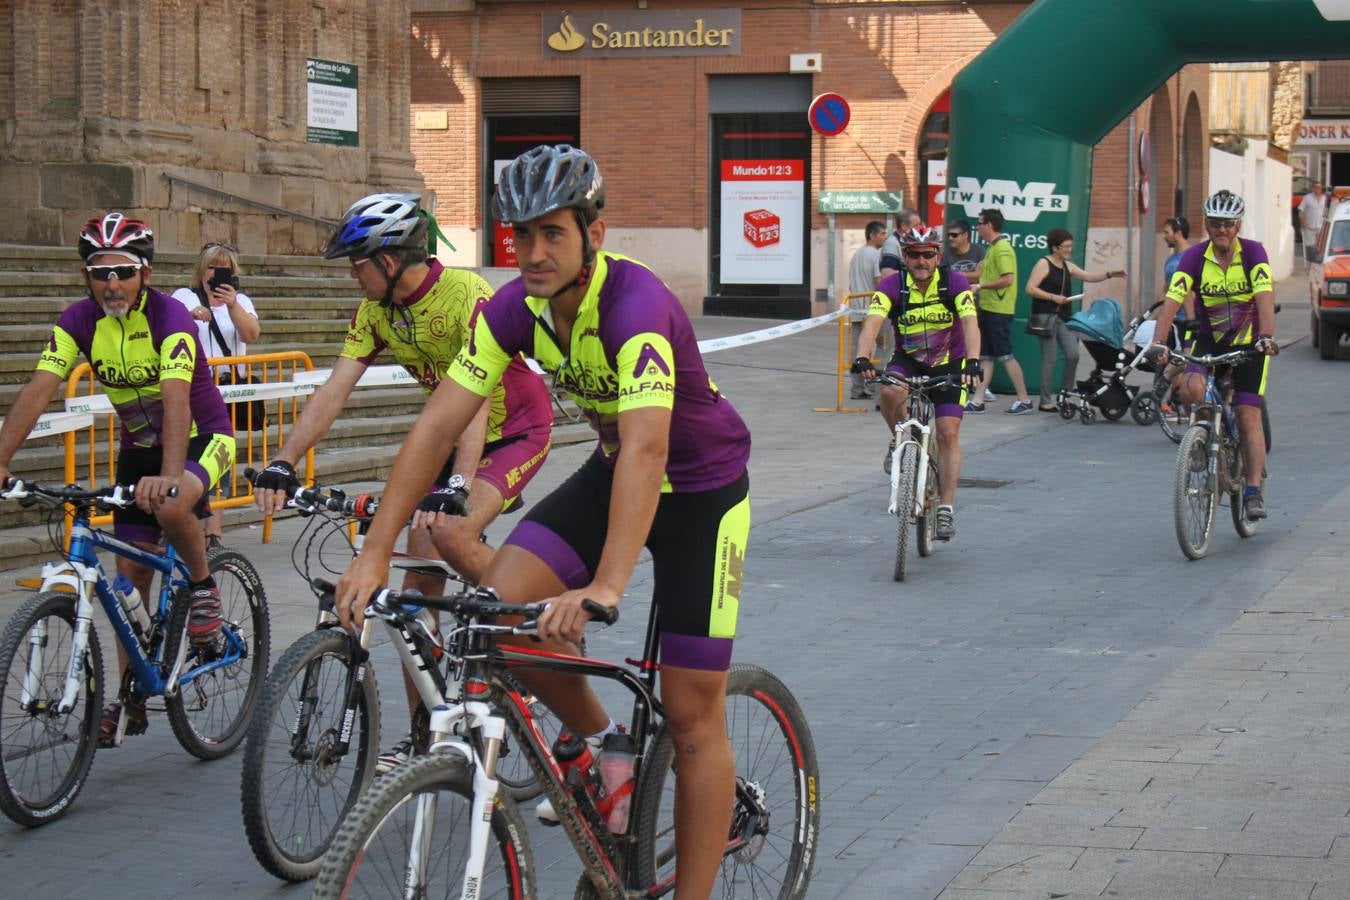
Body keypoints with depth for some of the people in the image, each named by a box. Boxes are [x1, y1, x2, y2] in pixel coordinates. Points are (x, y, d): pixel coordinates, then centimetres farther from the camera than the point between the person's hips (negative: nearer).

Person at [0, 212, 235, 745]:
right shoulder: (80, 322, -13)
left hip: (202, 437, -5)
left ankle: (203, 587, -8)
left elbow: (175, 400, -39)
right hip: (139, 447, 5)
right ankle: (131, 697, 13)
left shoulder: (169, 317, -26)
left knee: (171, 506, -37)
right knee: (131, 572, 2)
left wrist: (168, 477, -53)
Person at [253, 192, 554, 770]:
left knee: (451, 531, -32)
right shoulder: (376, 310, -5)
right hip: (450, 437, 7)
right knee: (418, 586, -1)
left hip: (518, 430, -7)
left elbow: (475, 398, -36)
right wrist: (283, 463, -23)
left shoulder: (468, 295, -27)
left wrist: (458, 484, -48)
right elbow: (334, 390, -11)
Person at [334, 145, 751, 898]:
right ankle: (601, 743, 11)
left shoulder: (636, 302, -33)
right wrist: (375, 553, -23)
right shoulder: (515, 308, -13)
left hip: (701, 485, -6)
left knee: (693, 715, -5)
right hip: (613, 471, 6)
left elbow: (646, 448, -44)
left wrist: (605, 588, -54)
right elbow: (440, 422, -15)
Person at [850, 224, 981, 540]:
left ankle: (946, 509, 1)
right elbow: (872, 323, -32)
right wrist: (862, 358, -51)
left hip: (949, 364, 0)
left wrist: (973, 361, -50)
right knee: (891, 392, -33)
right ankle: (901, 442, -4)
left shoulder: (955, 283, -19)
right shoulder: (892, 286, -18)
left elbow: (970, 324, -32)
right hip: (908, 360, 0)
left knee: (948, 433, -9)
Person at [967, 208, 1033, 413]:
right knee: (985, 357, 9)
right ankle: (977, 401, 10)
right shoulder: (993, 248, 15)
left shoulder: (1002, 248, -16)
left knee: (1006, 356, -6)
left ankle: (1024, 400, 0)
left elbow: (1008, 279, -25)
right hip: (988, 309, 10)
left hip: (998, 311, -10)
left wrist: (981, 286, -19)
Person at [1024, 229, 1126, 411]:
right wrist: (1054, 297, -16)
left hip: (1064, 319, 7)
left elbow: (1088, 277, 17)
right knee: (1050, 358, -6)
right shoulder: (1043, 264, -6)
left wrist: (1110, 275, 4)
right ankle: (1045, 402, 1)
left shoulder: (1067, 266, 16)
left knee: (1073, 355, -2)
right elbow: (1030, 289, -13)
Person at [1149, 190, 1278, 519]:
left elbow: (1265, 298, -28)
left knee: (1248, 416, -7)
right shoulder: (1195, 256, -13)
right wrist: (1158, 342, -36)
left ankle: (1254, 490, -1)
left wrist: (1266, 337, -45)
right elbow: (1172, 300, -22)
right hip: (1209, 340, 1)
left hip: (1249, 342, -1)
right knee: (1191, 388, -27)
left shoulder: (1253, 253, -16)